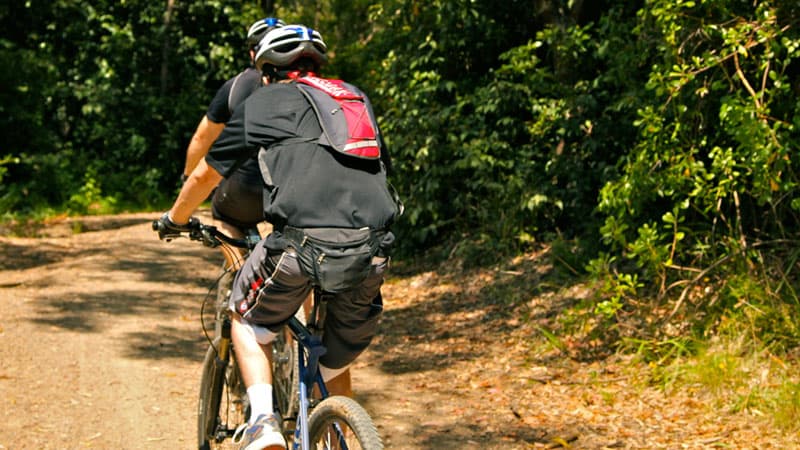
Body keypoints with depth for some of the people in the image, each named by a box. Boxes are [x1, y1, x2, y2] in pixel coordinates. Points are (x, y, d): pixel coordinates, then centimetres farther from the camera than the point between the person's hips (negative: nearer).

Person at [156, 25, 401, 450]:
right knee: (346, 346, 28)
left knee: (247, 320, 24)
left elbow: (205, 175, 30)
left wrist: (175, 219, 49)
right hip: (372, 247, 3)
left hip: (301, 243, -3)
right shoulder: (357, 99, 29)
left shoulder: (261, 104, 20)